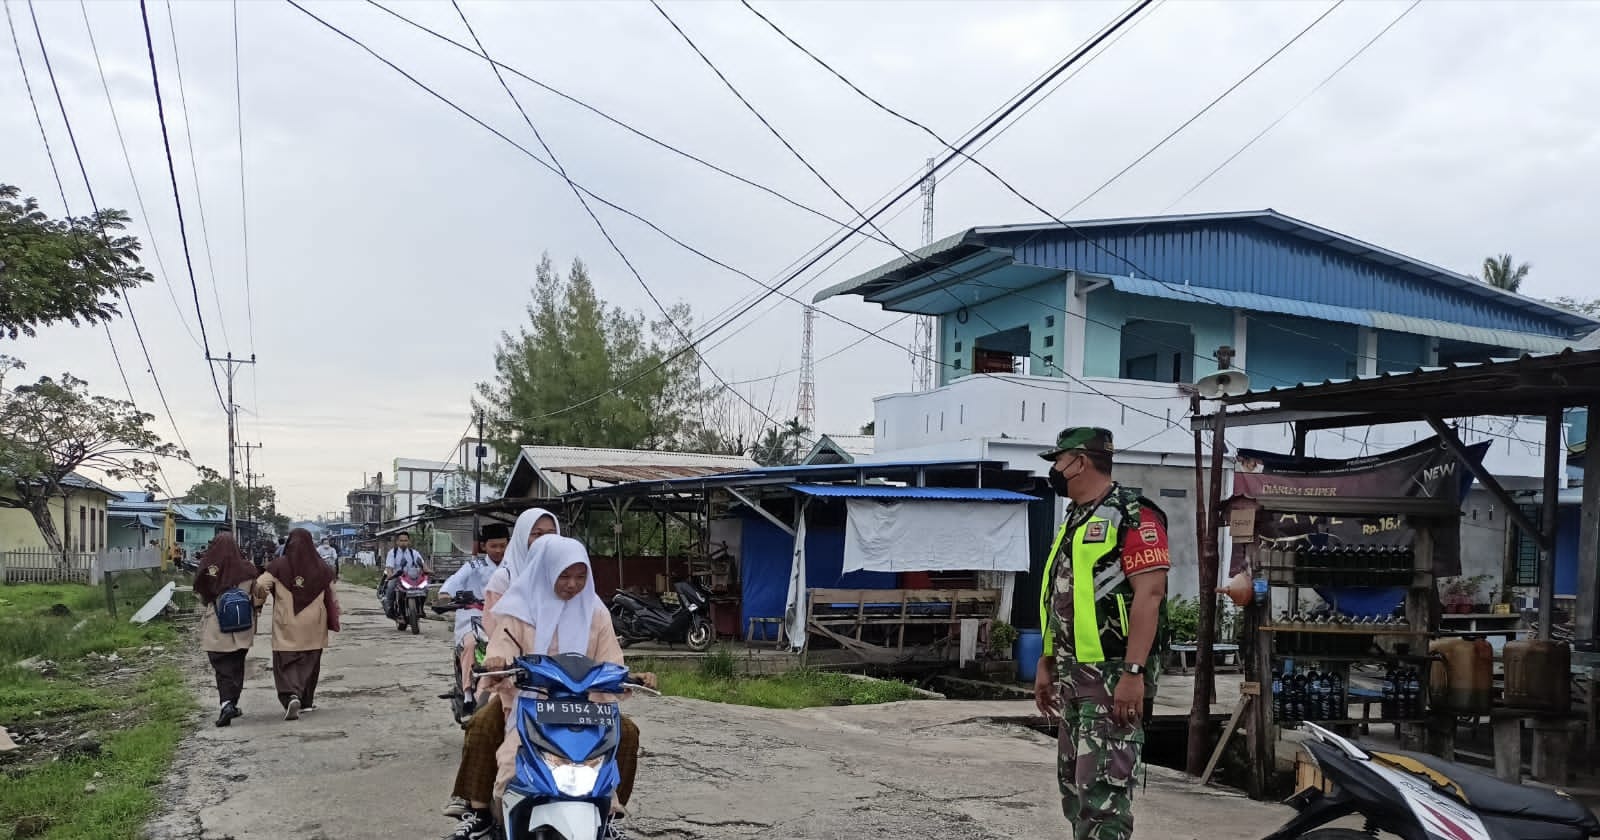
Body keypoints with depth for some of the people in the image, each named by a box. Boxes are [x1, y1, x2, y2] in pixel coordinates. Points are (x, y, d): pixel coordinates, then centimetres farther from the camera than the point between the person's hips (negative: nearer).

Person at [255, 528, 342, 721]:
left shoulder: (279, 565, -6)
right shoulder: (322, 568, -1)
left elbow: (261, 585, -14)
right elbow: (333, 598, 5)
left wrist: (259, 599, 8)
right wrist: (334, 620, 18)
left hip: (286, 626, -2)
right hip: (313, 628, 2)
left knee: (286, 663, 2)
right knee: (309, 663, 15)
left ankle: (291, 696, -21)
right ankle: (306, 701, 22)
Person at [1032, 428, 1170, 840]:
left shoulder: (1132, 514, -11)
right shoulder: (1073, 521, 17)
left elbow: (1149, 595, -19)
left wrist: (1133, 672, -25)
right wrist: (1046, 665, 19)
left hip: (1114, 674, -10)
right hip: (1073, 674, 10)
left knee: (1102, 786, -11)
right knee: (1073, 782, 14)